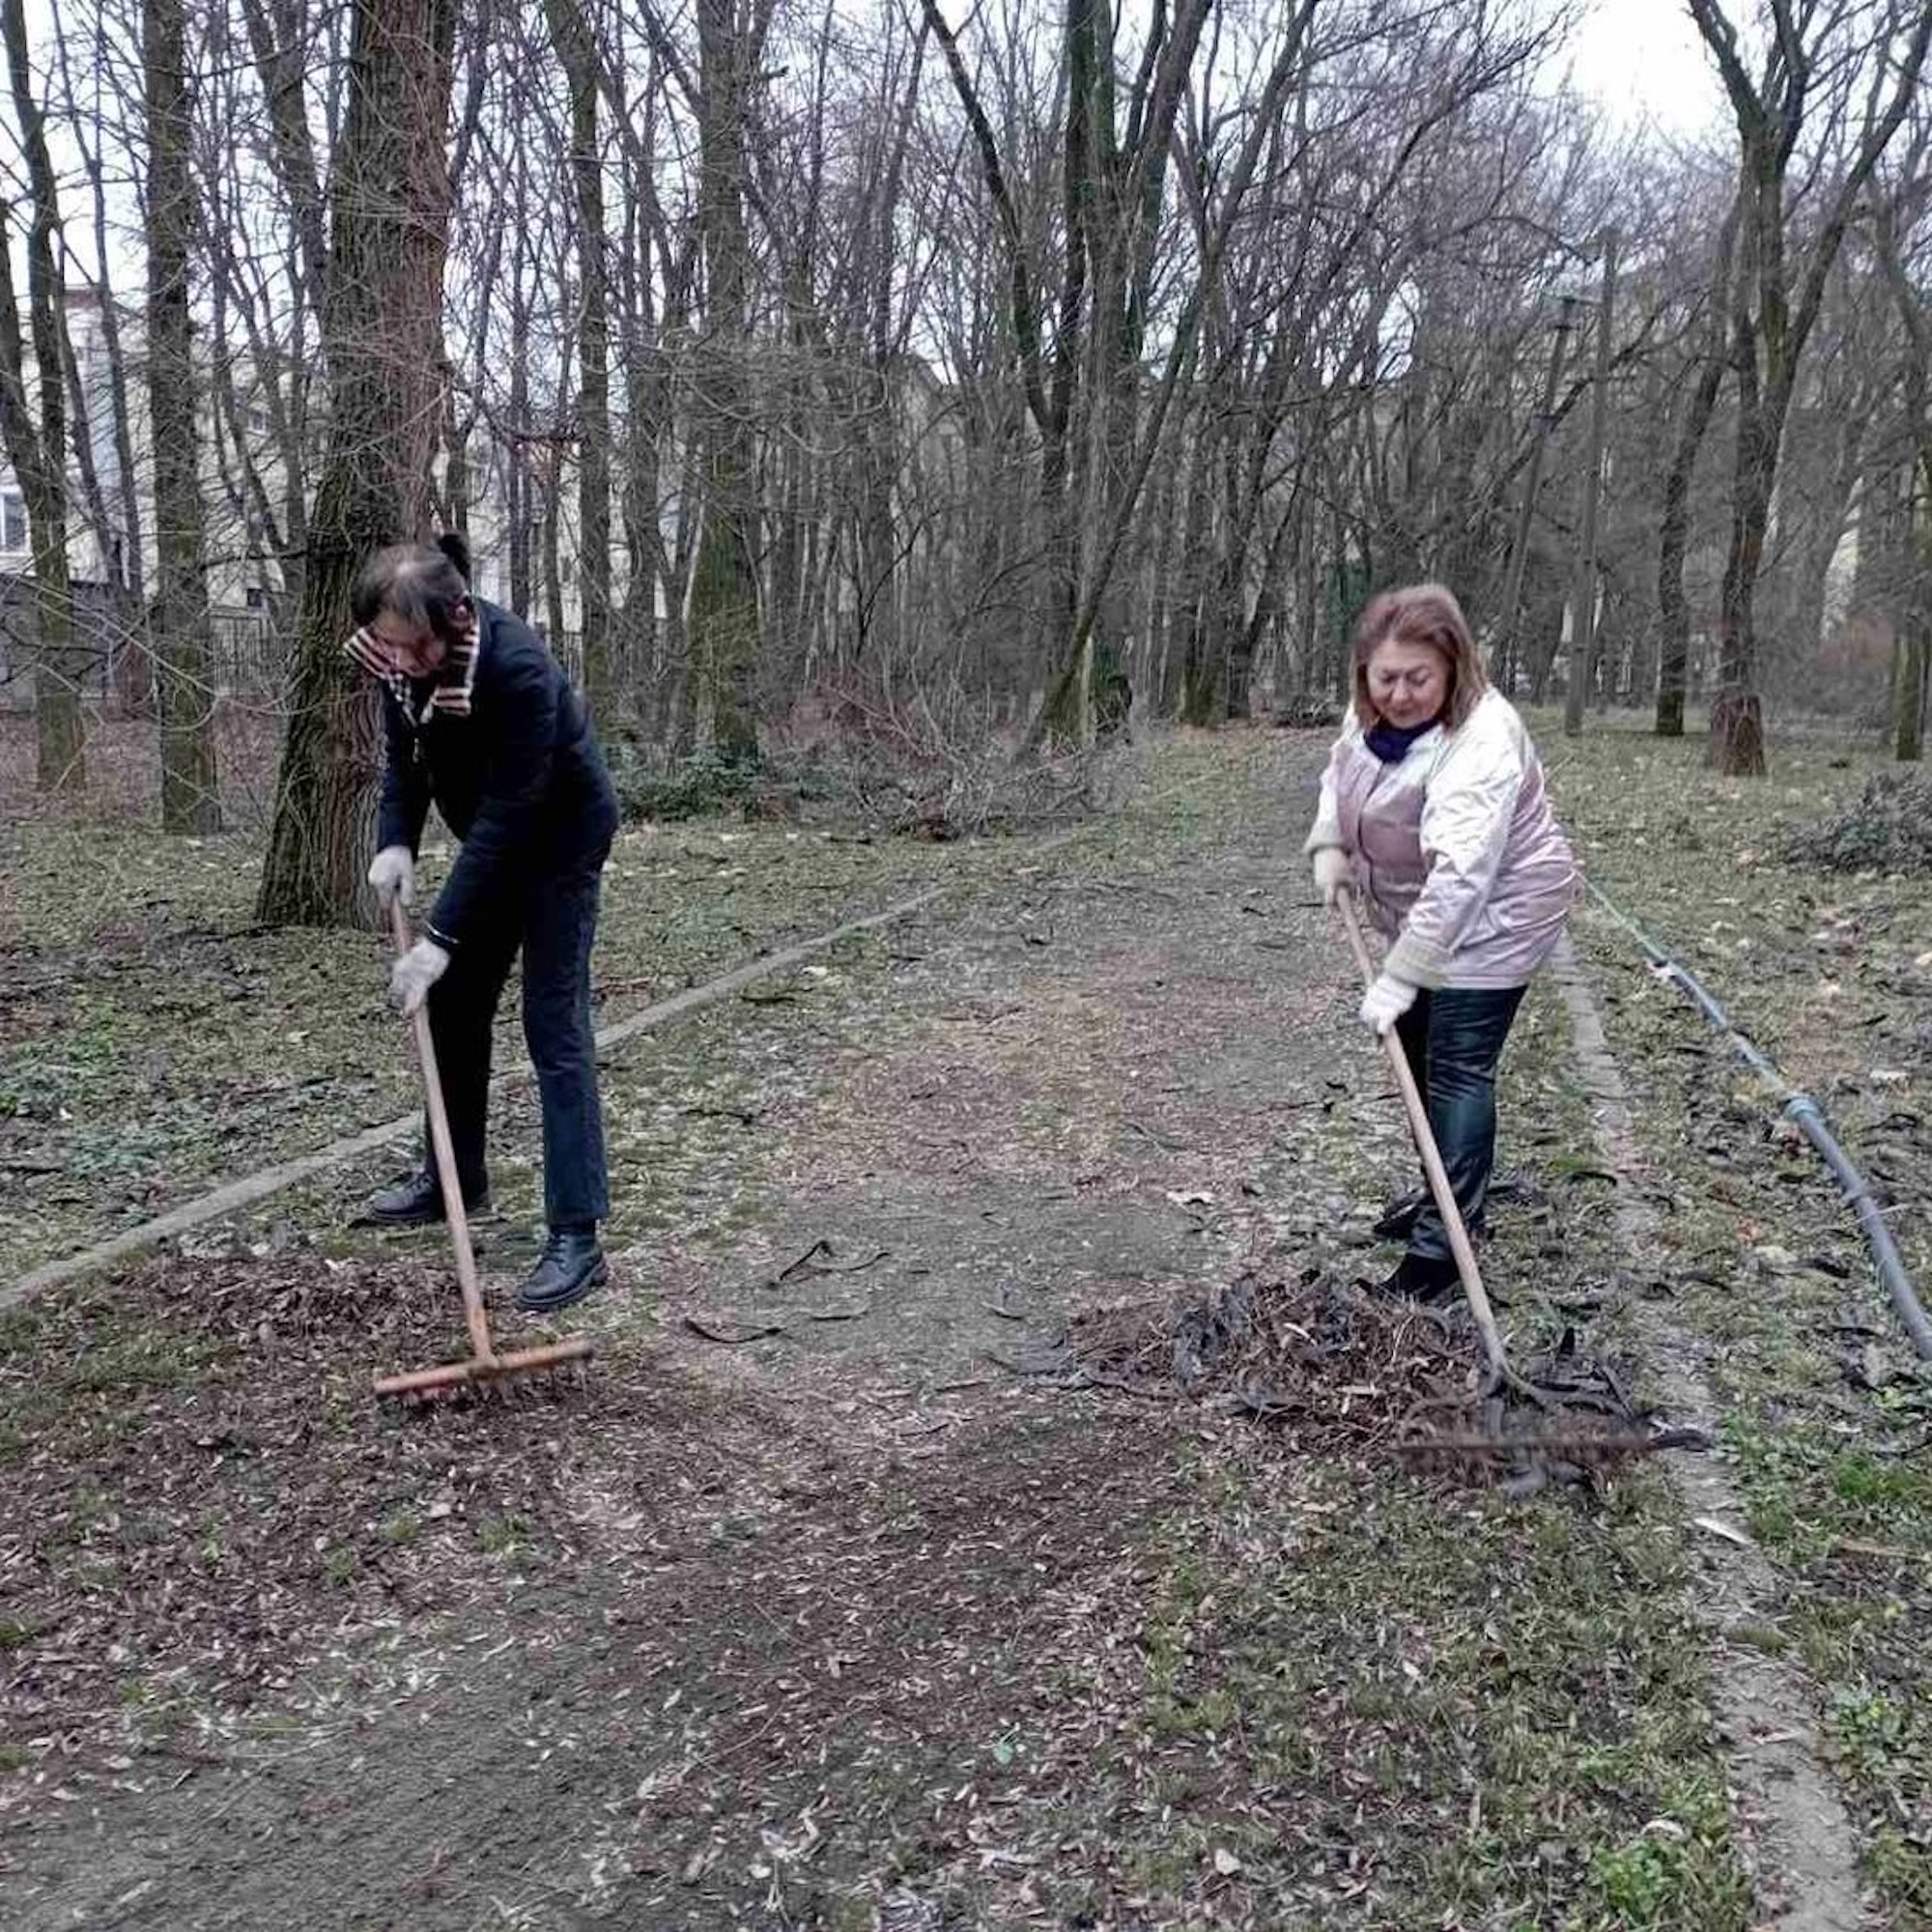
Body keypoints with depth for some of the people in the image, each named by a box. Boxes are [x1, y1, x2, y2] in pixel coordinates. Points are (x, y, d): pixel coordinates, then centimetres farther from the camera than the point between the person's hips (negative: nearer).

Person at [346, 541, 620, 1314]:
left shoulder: (518, 668, -35)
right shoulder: (402, 661, -13)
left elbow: (506, 816, -33)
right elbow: (405, 751, 3)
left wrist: (439, 938, -32)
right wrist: (396, 841, -16)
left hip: (561, 836, -8)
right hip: (492, 838, 8)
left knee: (554, 1025, -13)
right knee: (452, 1003, 14)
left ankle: (577, 1236, -11)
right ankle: (456, 1176, 32)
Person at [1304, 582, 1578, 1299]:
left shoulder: (1480, 744, -34)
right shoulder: (1375, 712, -8)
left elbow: (1457, 880, -40)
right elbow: (1341, 770, 14)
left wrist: (1397, 980, -40)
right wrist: (1330, 848, -1)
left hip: (1492, 917, -9)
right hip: (1419, 915, 9)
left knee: (1457, 1069, -10)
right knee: (1419, 1055, 16)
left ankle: (1442, 1244, -4)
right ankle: (1450, 1195, 34)